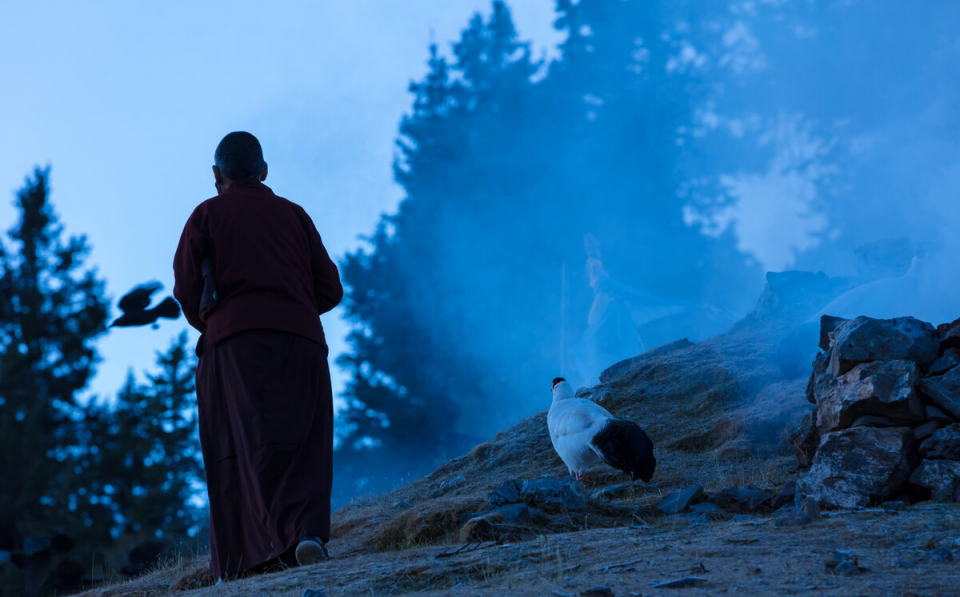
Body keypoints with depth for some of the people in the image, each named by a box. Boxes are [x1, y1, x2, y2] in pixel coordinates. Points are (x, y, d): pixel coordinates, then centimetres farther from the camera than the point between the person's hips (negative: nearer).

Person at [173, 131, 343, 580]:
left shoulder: (208, 214, 12)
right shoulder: (294, 214, 21)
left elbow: (187, 287, 2)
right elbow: (330, 289, 15)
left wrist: (207, 325, 21)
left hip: (236, 343, -2)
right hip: (302, 340, 2)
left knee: (259, 446, -9)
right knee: (303, 448, -3)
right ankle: (310, 531, -27)